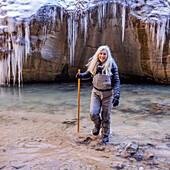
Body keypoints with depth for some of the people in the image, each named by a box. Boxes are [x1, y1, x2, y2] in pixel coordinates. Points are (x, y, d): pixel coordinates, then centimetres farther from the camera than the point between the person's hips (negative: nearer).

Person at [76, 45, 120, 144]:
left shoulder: (112, 65, -9)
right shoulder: (94, 63, 0)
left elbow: (116, 81, -9)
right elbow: (89, 74, 17)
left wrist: (116, 96, -16)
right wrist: (81, 75, -5)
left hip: (108, 93, -2)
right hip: (96, 92, 2)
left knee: (106, 116, 5)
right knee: (93, 113, -9)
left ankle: (106, 136, 27)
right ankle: (97, 125, 28)